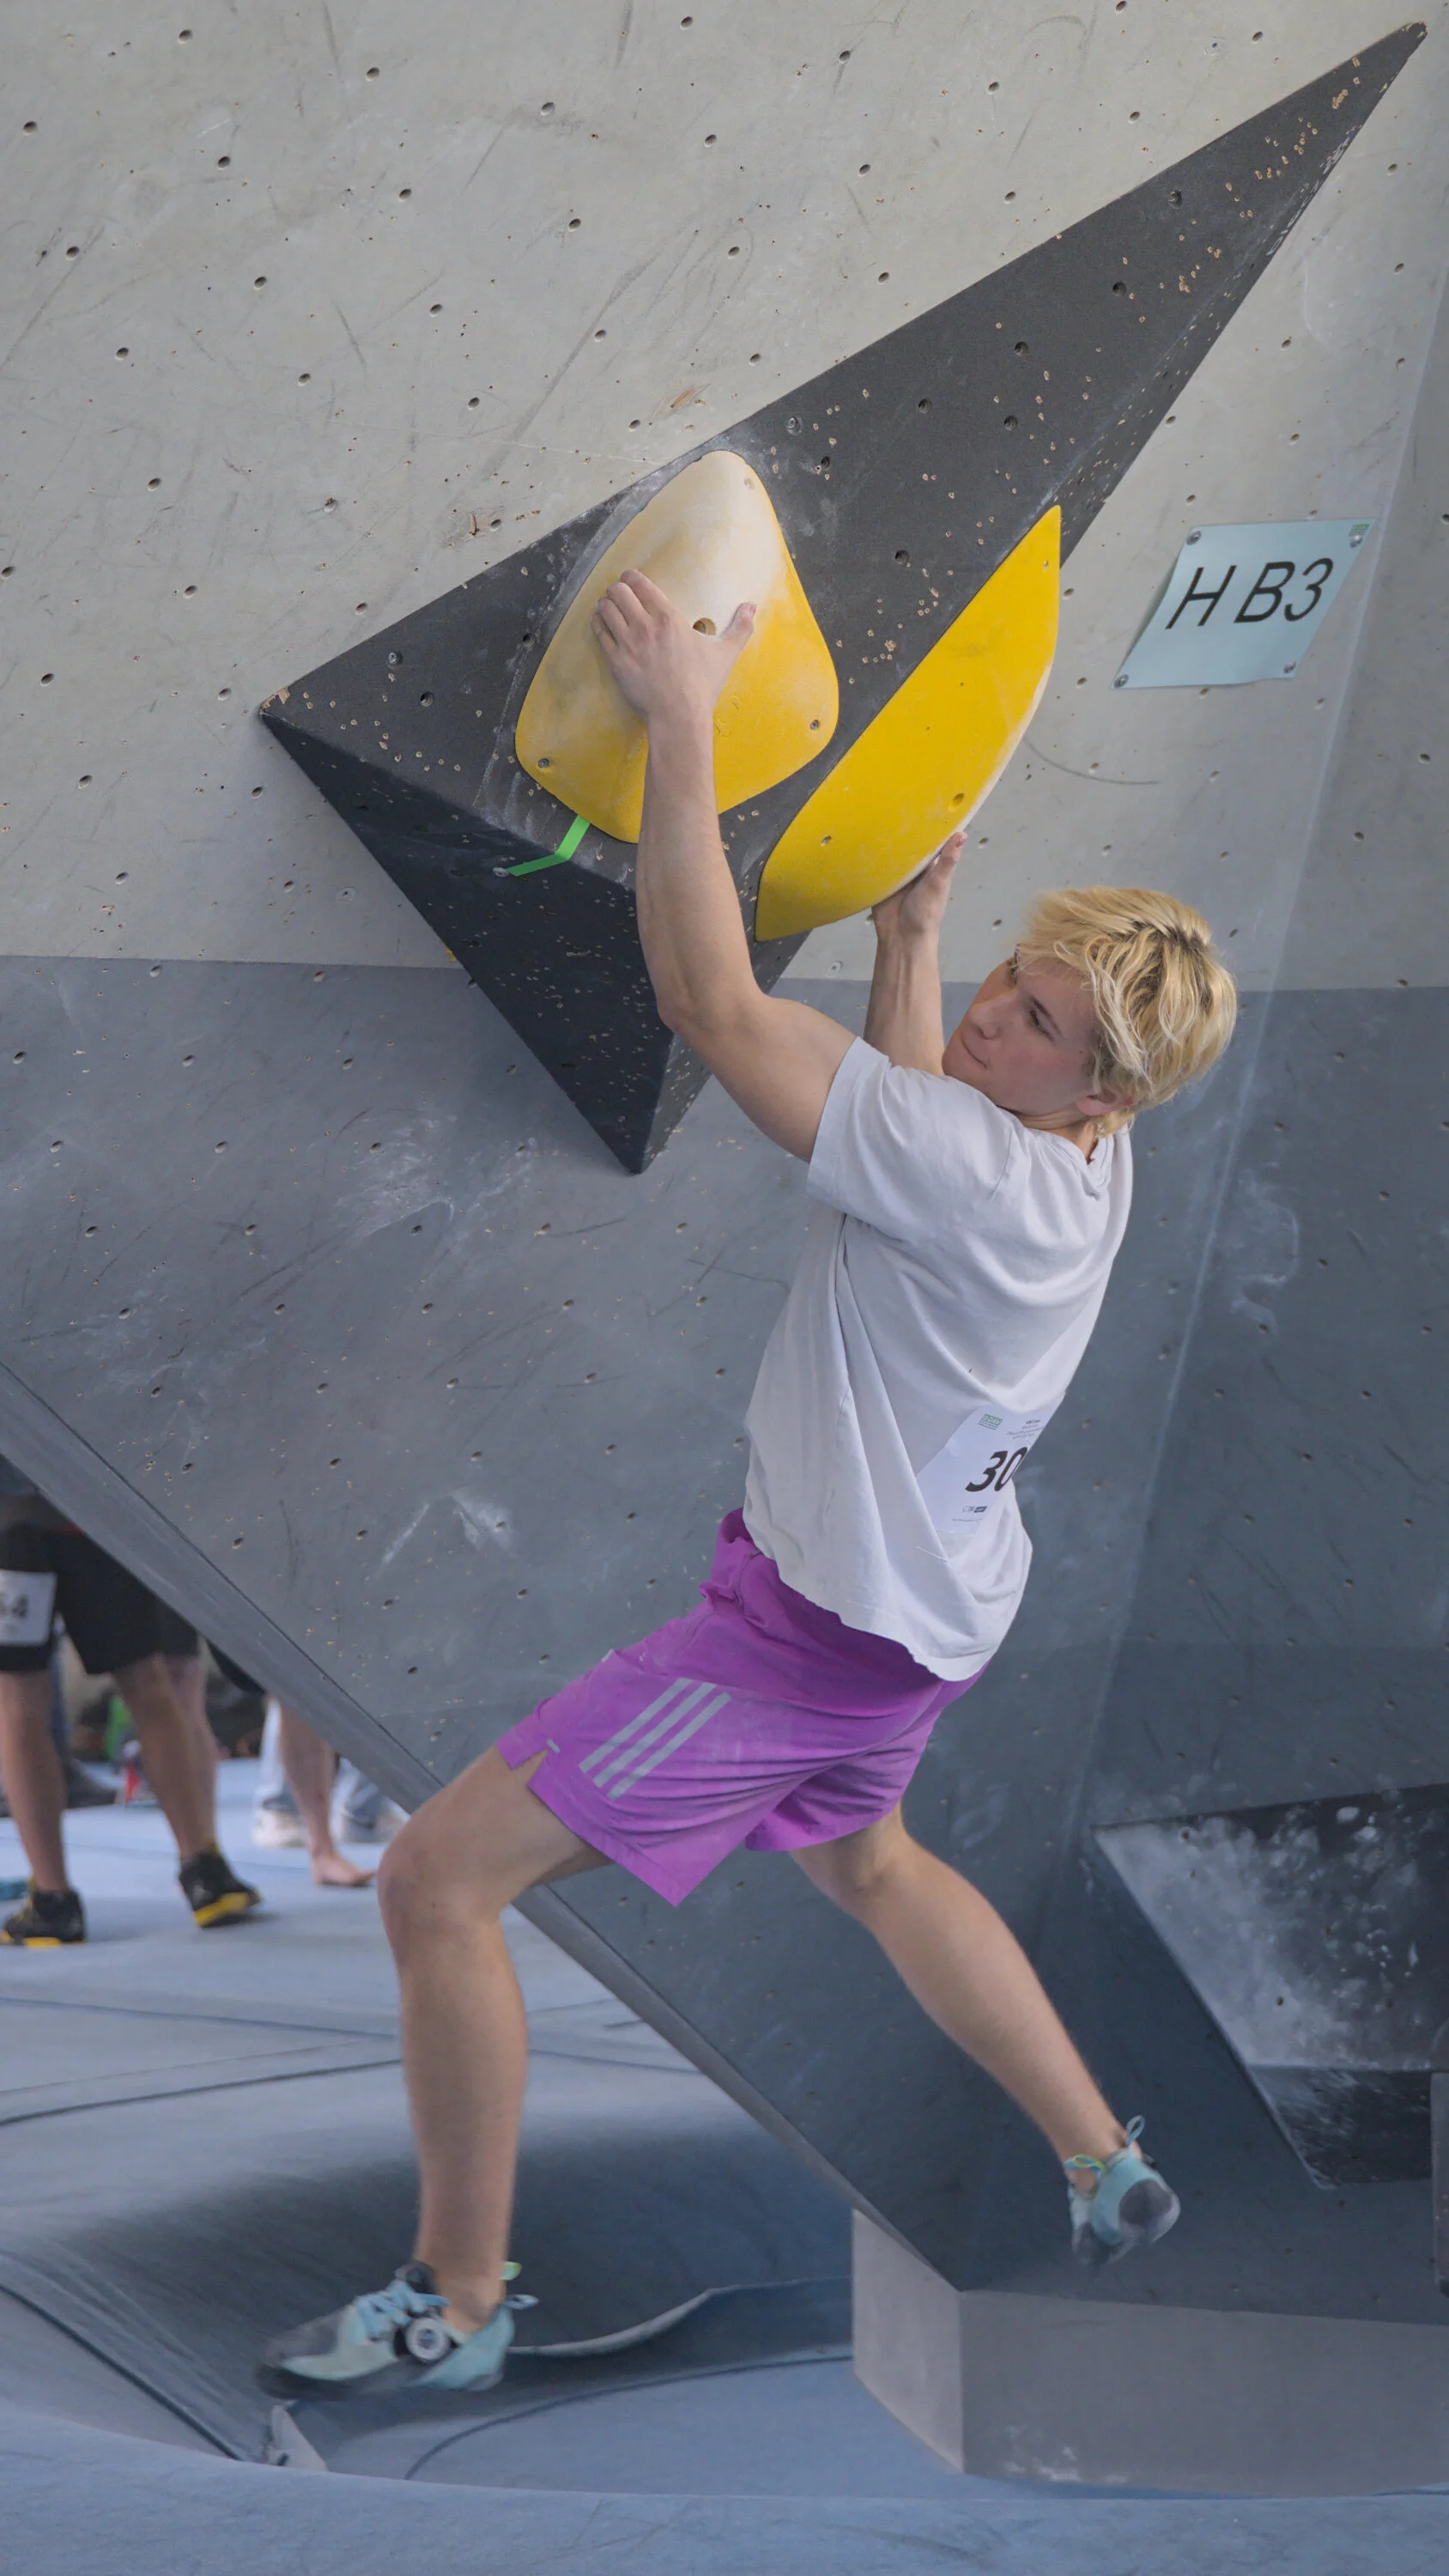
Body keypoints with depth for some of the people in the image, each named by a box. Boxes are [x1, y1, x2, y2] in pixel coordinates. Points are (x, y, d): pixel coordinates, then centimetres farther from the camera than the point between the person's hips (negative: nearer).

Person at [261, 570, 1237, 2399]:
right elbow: (914, 1107, 22)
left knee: (439, 1880, -8)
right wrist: (910, 925, 12)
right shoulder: (1075, 1156, -2)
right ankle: (1108, 2170, 43)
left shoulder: (985, 1177, -29)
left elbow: (711, 1007, -33)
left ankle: (458, 2304, 3)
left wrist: (680, 725, -31)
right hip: (917, 1610, 10)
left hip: (818, 1628, -10)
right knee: (863, 1862, 38)